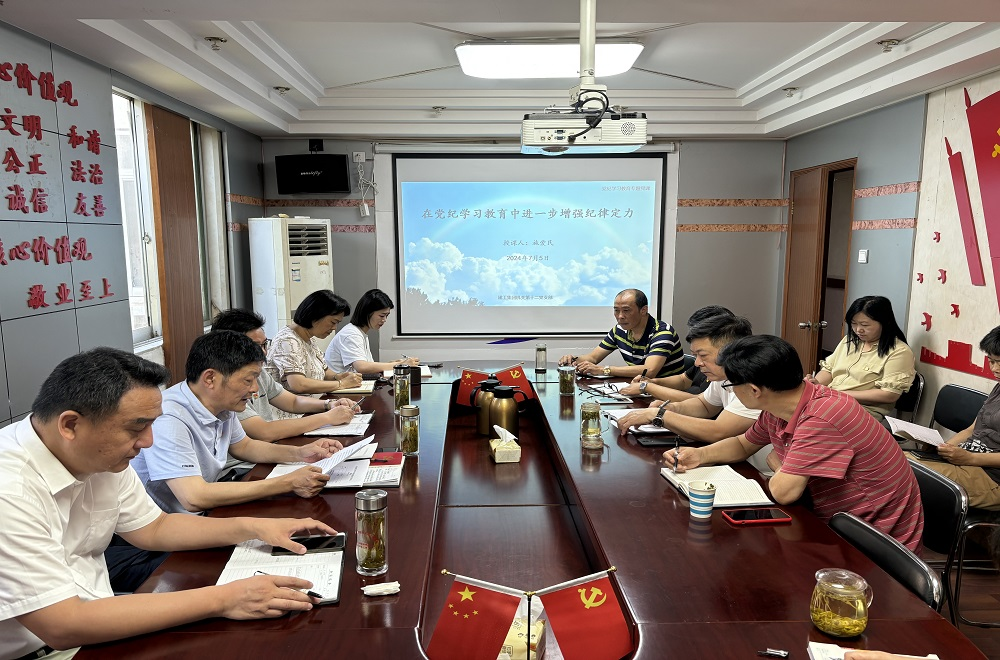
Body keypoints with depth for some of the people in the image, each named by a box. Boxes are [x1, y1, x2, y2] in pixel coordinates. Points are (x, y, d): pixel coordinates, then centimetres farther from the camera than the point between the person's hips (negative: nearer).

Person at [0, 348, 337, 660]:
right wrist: (220, 600, -30)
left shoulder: (98, 456, -5)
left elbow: (154, 528, 8)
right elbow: (63, 626, -30)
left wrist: (253, 527, -5)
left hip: (95, 627, 7)